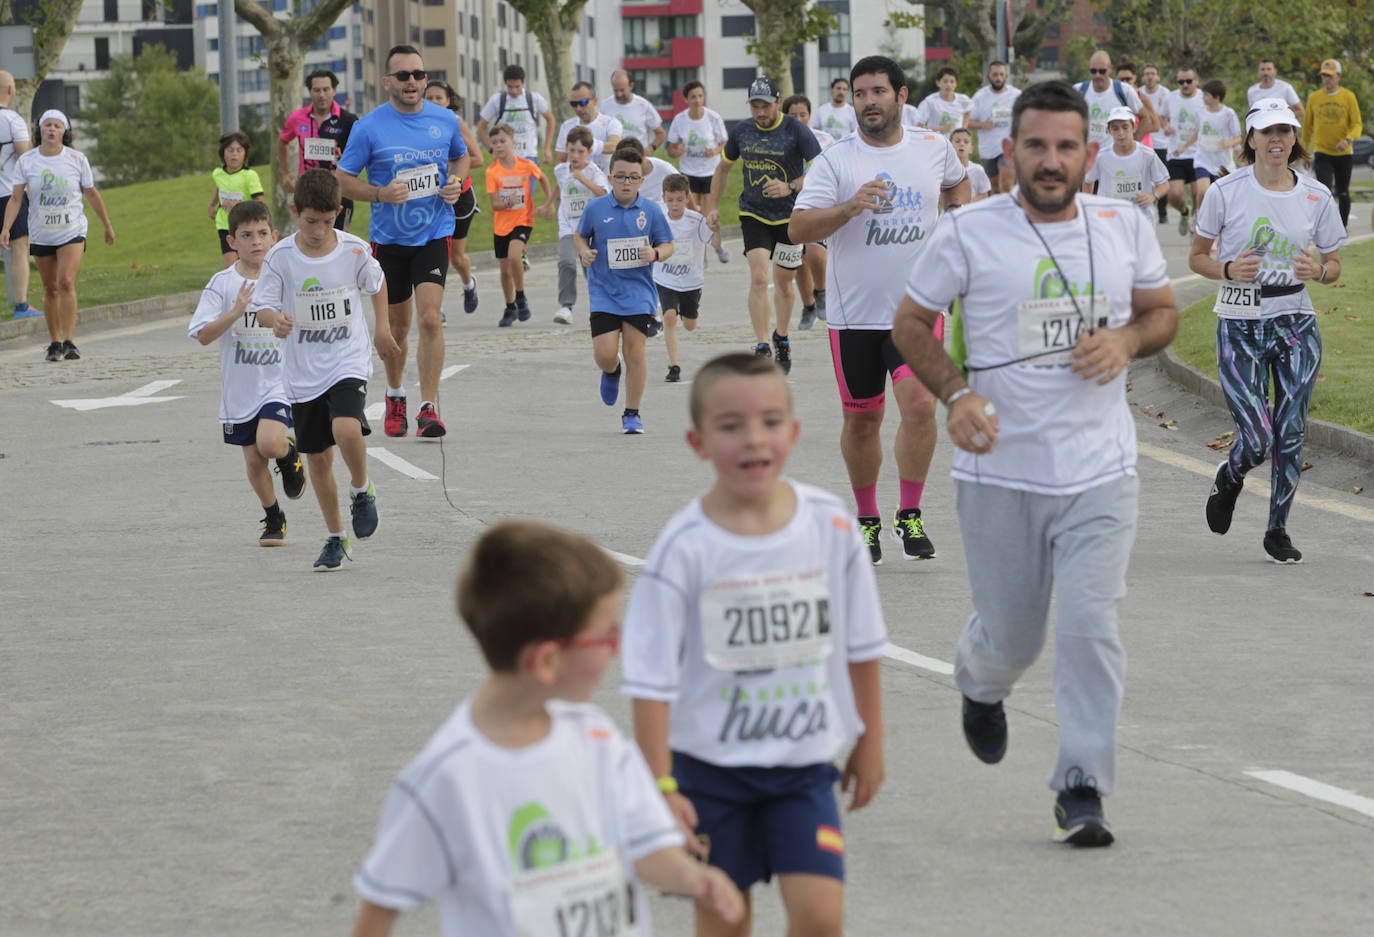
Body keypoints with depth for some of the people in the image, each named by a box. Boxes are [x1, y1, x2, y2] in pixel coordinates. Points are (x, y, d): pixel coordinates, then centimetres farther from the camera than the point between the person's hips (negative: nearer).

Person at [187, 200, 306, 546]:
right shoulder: (222, 284, -6)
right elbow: (203, 335, -15)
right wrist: (236, 312, -26)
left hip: (279, 382, -1)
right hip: (240, 388, 1)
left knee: (269, 443, -24)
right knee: (253, 459, 8)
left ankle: (290, 454, 11)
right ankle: (273, 518, 31)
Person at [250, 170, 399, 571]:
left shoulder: (354, 249, -7)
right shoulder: (281, 256, -9)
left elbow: (376, 282, 14)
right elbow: (262, 306, -8)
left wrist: (383, 328, 16)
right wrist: (275, 319, -30)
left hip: (348, 361, -1)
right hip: (303, 372, 1)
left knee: (347, 431, -27)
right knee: (318, 458, 8)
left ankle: (362, 491, 4)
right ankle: (335, 538, 25)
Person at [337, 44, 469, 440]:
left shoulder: (445, 120, 0)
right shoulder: (369, 126, -8)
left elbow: (461, 156, 20)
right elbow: (342, 179, -3)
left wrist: (456, 182, -1)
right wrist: (381, 194, -19)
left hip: (434, 233, 0)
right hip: (389, 238, 0)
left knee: (430, 318, -15)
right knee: (396, 327, 11)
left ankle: (428, 407, -10)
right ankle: (395, 394, 37)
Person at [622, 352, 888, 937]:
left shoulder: (829, 526, -7)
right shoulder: (685, 549, -14)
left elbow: (861, 646, 7)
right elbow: (651, 680, -11)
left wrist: (870, 742, 13)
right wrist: (660, 788, -12)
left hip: (804, 762, 1)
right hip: (710, 763, -1)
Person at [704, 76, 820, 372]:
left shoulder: (796, 130, -11)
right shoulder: (742, 131, 2)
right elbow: (723, 168, 17)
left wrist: (790, 187, -29)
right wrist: (712, 207, 11)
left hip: (790, 216, -1)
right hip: (753, 215, 1)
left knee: (783, 283, 10)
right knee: (758, 278, -15)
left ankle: (782, 338, 35)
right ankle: (762, 348, -16)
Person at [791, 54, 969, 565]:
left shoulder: (934, 148, 4)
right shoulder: (835, 160, -4)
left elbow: (957, 184, 28)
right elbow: (798, 229, -13)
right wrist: (850, 207, -27)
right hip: (854, 312, 0)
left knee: (919, 402, -18)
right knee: (862, 419, 7)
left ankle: (910, 514, -5)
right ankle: (867, 519, 25)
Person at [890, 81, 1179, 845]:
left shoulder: (1125, 228, 1)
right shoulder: (969, 233, -6)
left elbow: (1164, 311, 15)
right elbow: (911, 322, 3)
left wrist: (1126, 340, -8)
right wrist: (955, 393, -13)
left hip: (1101, 473, 1)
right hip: (1002, 474, -1)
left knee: (1090, 623, -13)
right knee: (1011, 637, 10)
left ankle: (1083, 787, -4)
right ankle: (981, 686, 48)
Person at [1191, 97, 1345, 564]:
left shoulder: (1316, 196, 1)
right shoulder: (1227, 191, -5)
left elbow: (1334, 265, 11)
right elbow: (1197, 256, 3)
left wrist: (1318, 270, -13)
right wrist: (1228, 270, -17)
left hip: (1296, 324, 2)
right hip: (1239, 326, -2)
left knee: (1290, 433, 0)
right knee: (1257, 439, -10)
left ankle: (1278, 530, 19)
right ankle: (1229, 479, 26)